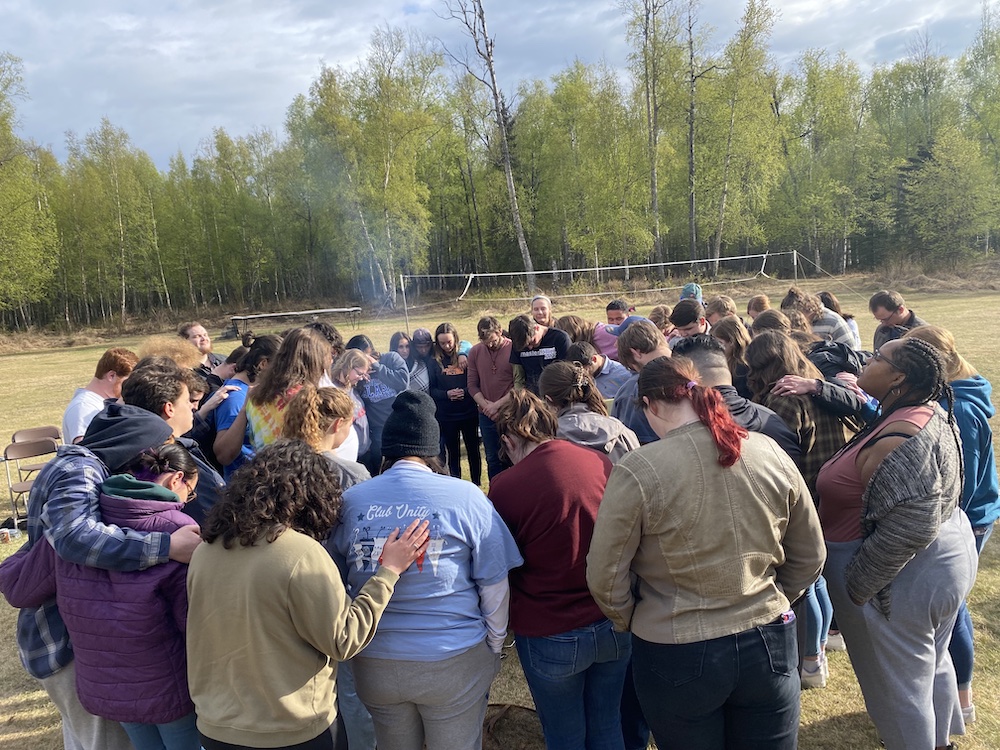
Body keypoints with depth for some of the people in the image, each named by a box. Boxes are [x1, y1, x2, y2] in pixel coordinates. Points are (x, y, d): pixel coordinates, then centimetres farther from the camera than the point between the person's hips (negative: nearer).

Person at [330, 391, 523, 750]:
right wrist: (493, 649, 7)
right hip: (454, 661, -2)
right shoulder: (466, 497, -12)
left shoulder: (350, 500, -5)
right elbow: (495, 587, -8)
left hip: (374, 664, 3)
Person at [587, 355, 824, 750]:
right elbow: (810, 557, 5)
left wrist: (633, 622, 7)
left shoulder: (637, 471, -19)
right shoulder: (770, 453, -5)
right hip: (768, 644, 4)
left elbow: (605, 578, -11)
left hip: (678, 656, -3)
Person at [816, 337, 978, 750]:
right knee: (932, 664, 29)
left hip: (904, 577, -10)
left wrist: (857, 584, -23)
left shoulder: (898, 441, -29)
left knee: (898, 688, 10)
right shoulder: (934, 415, 2)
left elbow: (910, 529, -33)